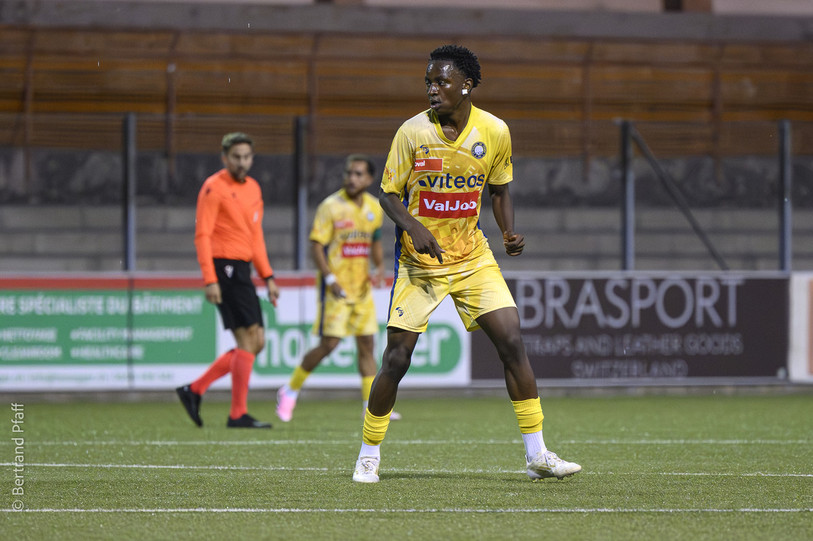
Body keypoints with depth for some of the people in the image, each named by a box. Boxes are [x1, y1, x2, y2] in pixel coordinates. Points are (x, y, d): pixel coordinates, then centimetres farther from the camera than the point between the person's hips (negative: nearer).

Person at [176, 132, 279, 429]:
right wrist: (210, 280, -20)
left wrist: (268, 277, 17)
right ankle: (238, 414, -5)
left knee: (256, 343, 7)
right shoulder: (214, 187, -9)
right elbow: (202, 235, -13)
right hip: (225, 268, -9)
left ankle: (194, 390, 14)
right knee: (248, 340, -11)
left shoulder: (253, 188, 17)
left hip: (243, 271, 9)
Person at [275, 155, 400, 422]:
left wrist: (379, 267, 5)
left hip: (362, 287, 6)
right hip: (336, 288, -6)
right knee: (329, 344, -9)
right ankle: (290, 391, 8)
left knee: (366, 344, 3)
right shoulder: (331, 206, -11)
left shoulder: (374, 208, 8)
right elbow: (316, 245, -12)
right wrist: (330, 278, -21)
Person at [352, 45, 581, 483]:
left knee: (512, 342, -8)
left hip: (472, 257, 2)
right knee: (396, 359, -6)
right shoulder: (412, 132, -11)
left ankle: (536, 455, 0)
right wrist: (412, 226, -23)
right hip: (419, 261, -2)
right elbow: (388, 193, -4)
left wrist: (510, 234, -5)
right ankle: (368, 455, 12)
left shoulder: (494, 132, -4)